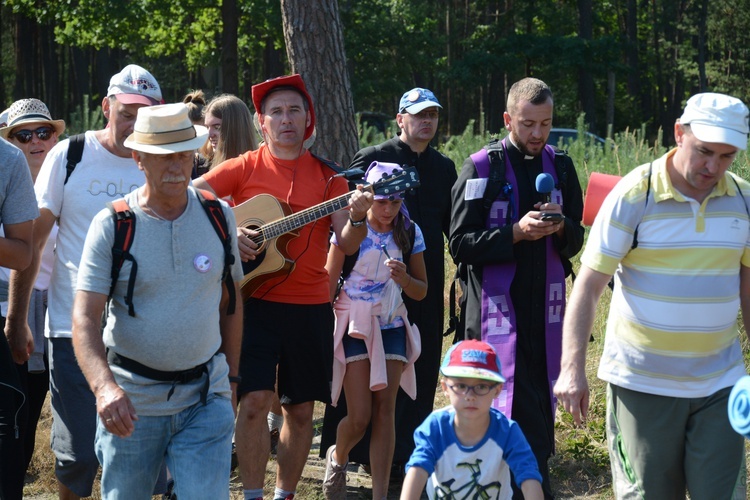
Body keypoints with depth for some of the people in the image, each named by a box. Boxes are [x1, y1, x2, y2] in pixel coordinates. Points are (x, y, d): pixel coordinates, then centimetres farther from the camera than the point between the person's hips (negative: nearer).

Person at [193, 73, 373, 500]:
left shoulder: (327, 176, 7)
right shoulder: (245, 168, 2)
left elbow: (348, 244, -1)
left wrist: (357, 217, -23)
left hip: (311, 307, 3)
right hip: (254, 301, -3)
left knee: (301, 409, 9)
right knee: (255, 400, -12)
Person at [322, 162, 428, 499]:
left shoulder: (410, 233, 2)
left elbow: (421, 291, 8)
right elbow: (328, 284, -3)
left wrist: (404, 278, -14)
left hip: (391, 327, 3)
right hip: (354, 325, -3)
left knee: (385, 409, -4)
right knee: (360, 416, -6)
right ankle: (337, 458, 27)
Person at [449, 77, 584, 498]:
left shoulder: (560, 167, 10)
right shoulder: (482, 168, -4)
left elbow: (575, 242, 14)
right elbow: (461, 243, -7)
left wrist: (560, 227, -9)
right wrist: (516, 232, -19)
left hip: (546, 305, 5)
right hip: (498, 305, -5)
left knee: (541, 399, 7)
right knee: (520, 407, -10)